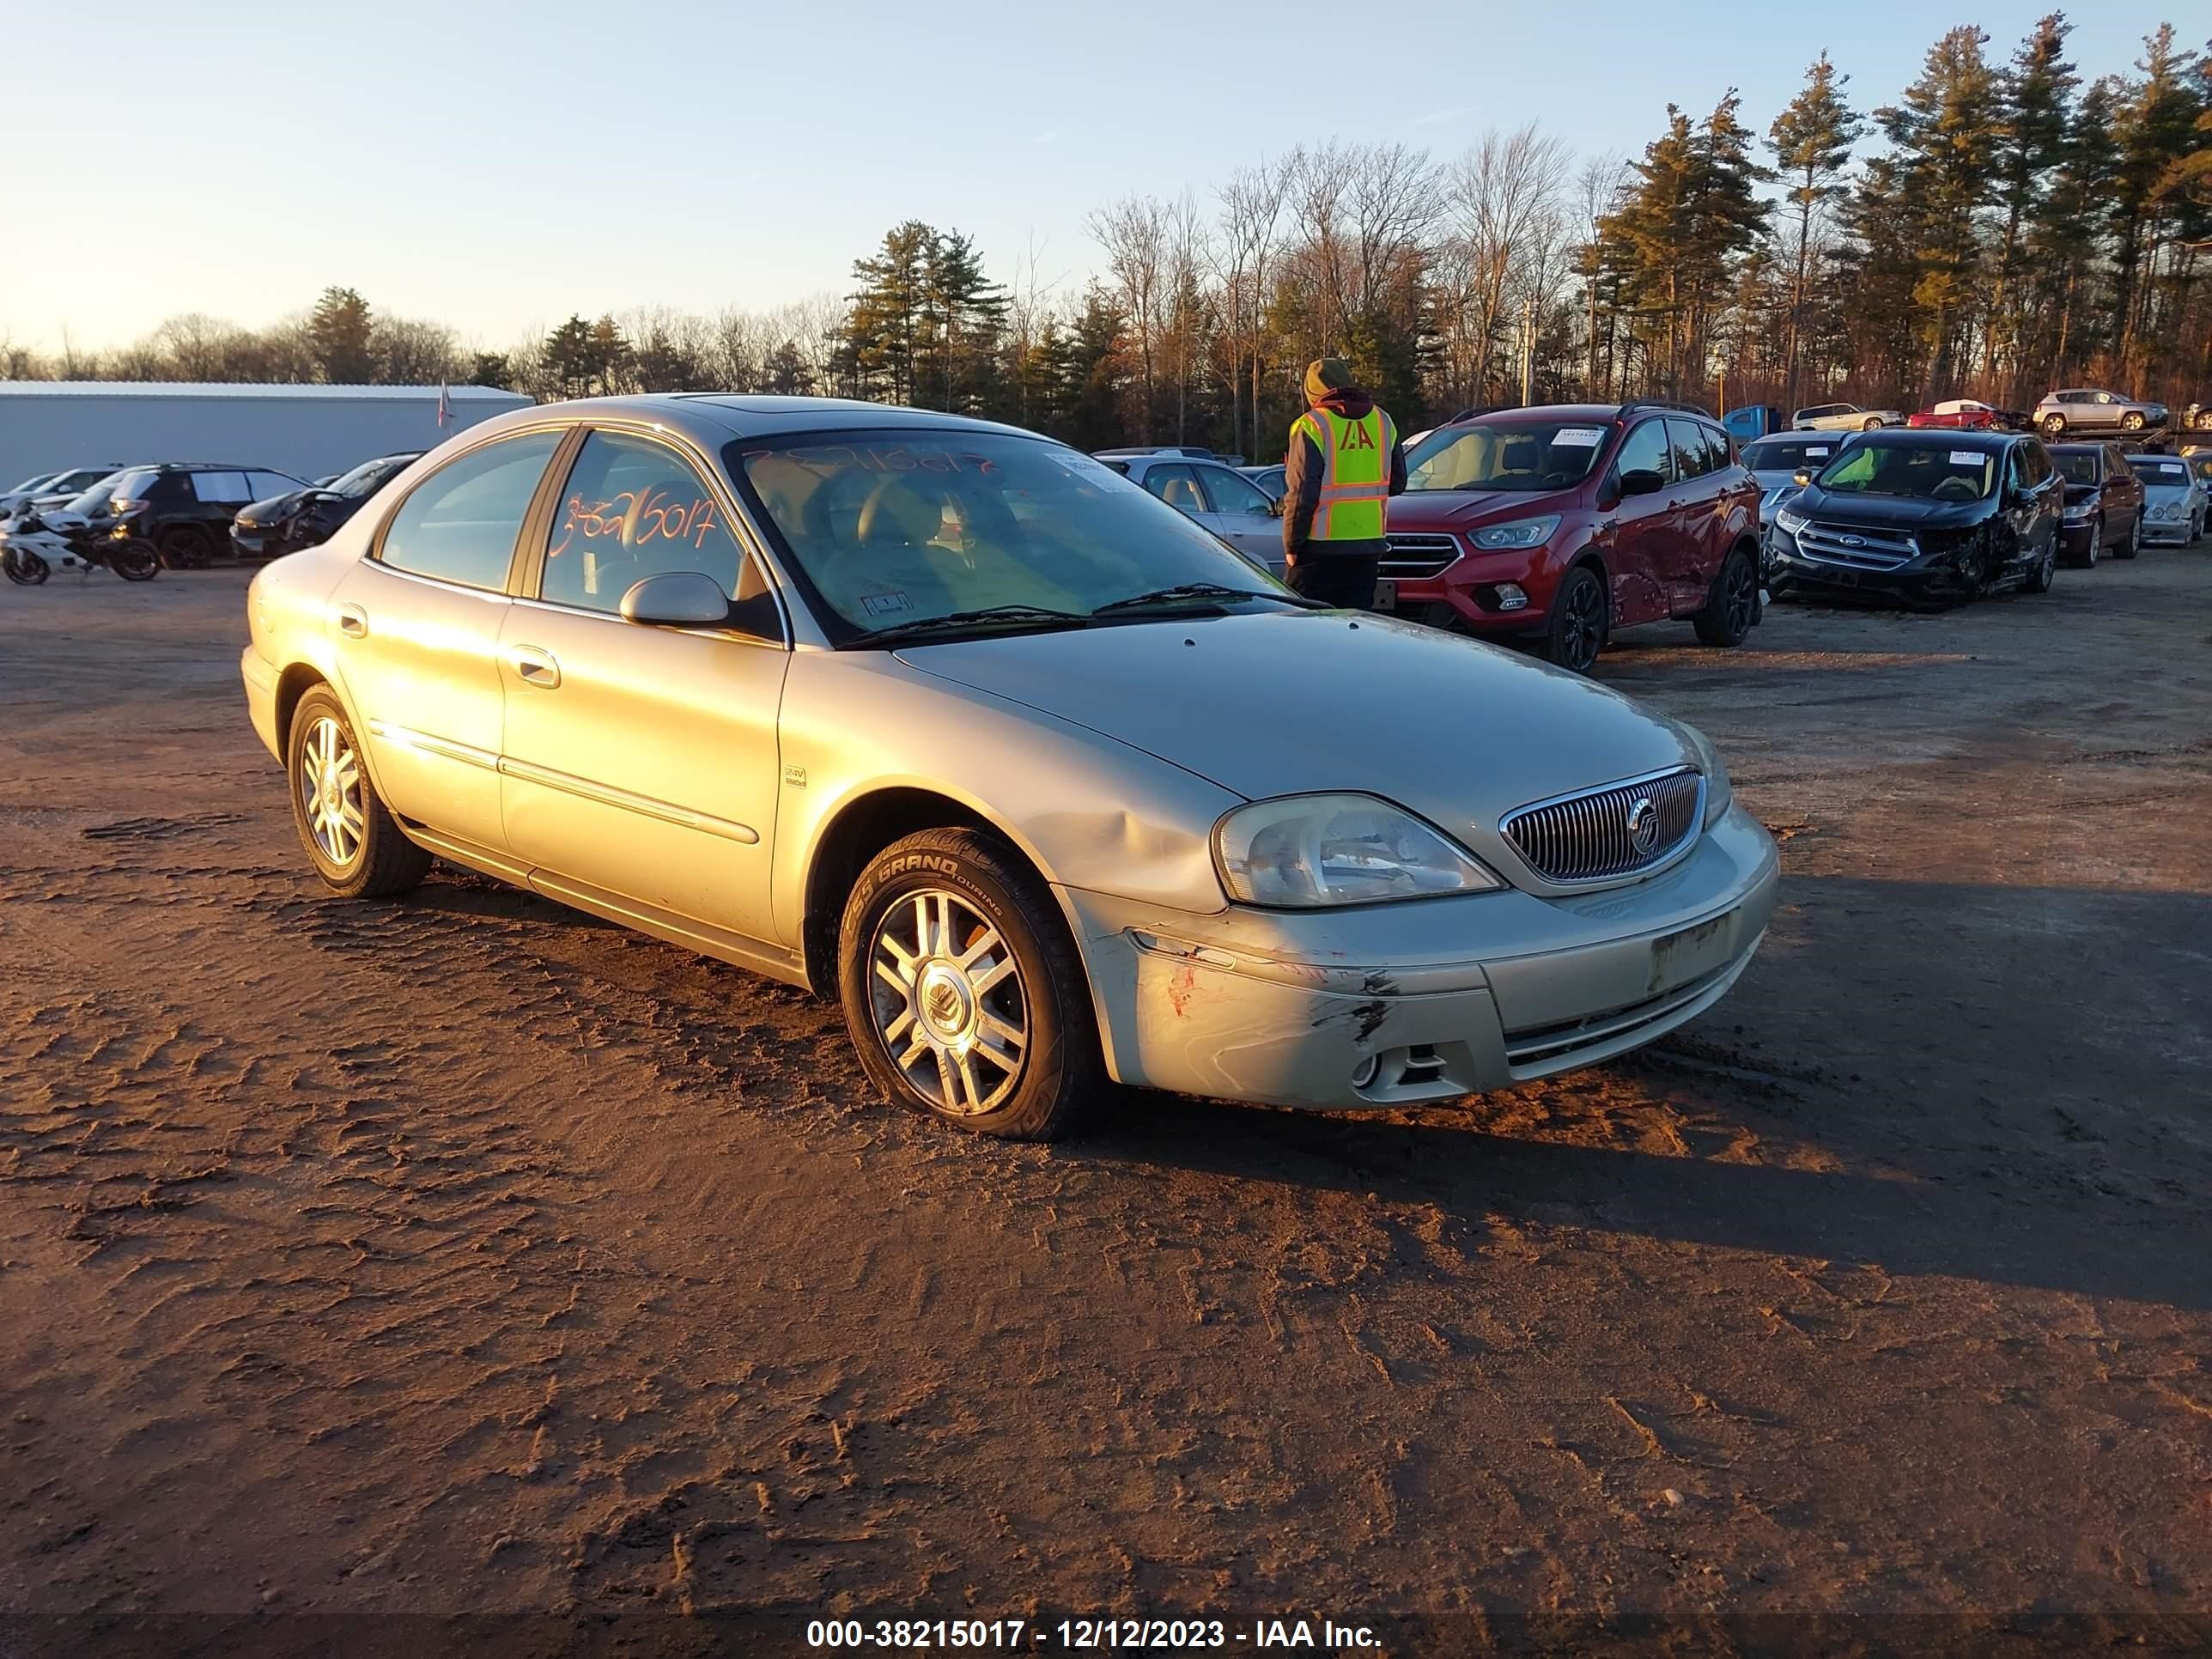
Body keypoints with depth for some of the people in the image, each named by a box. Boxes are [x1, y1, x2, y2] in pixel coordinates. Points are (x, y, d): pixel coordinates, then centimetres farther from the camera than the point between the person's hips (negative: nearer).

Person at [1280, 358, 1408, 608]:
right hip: (1369, 545, 5)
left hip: (1320, 547, -5)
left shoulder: (1311, 427, -11)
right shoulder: (1383, 422, 7)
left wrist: (1291, 545, -6)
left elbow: (1301, 493, -14)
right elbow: (1397, 483, 15)